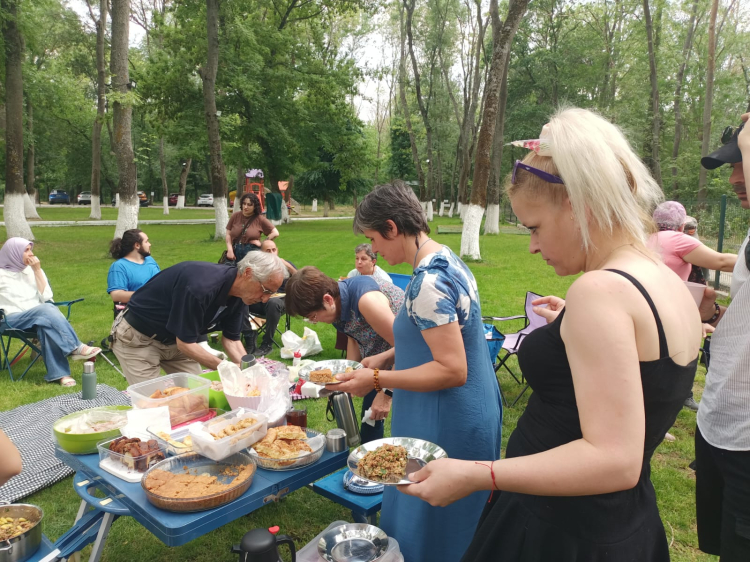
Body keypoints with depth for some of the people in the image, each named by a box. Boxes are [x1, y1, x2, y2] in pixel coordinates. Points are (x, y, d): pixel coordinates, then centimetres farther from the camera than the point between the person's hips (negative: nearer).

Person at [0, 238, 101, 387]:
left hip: (38, 314, 3)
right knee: (46, 310, -33)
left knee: (47, 324, -34)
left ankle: (58, 373, -41)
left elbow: (46, 296, 2)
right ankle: (76, 348, -36)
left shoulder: (31, 270, 13)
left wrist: (37, 270, -3)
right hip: (13, 320, -3)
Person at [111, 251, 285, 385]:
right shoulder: (200, 287, -37)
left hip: (175, 340, 7)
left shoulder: (239, 295, -11)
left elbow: (231, 339, -2)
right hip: (137, 338, -7)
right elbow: (185, 344, -30)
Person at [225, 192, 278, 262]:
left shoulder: (260, 219, -1)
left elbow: (275, 233, 0)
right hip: (235, 252, 2)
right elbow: (228, 234, 8)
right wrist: (230, 250, -3)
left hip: (253, 252, -2)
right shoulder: (235, 216, 6)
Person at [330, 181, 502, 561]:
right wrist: (387, 357, 10)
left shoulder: (427, 282, -25)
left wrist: (377, 380, -20)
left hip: (447, 428, -10)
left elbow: (452, 370, -27)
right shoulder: (445, 258, 5)